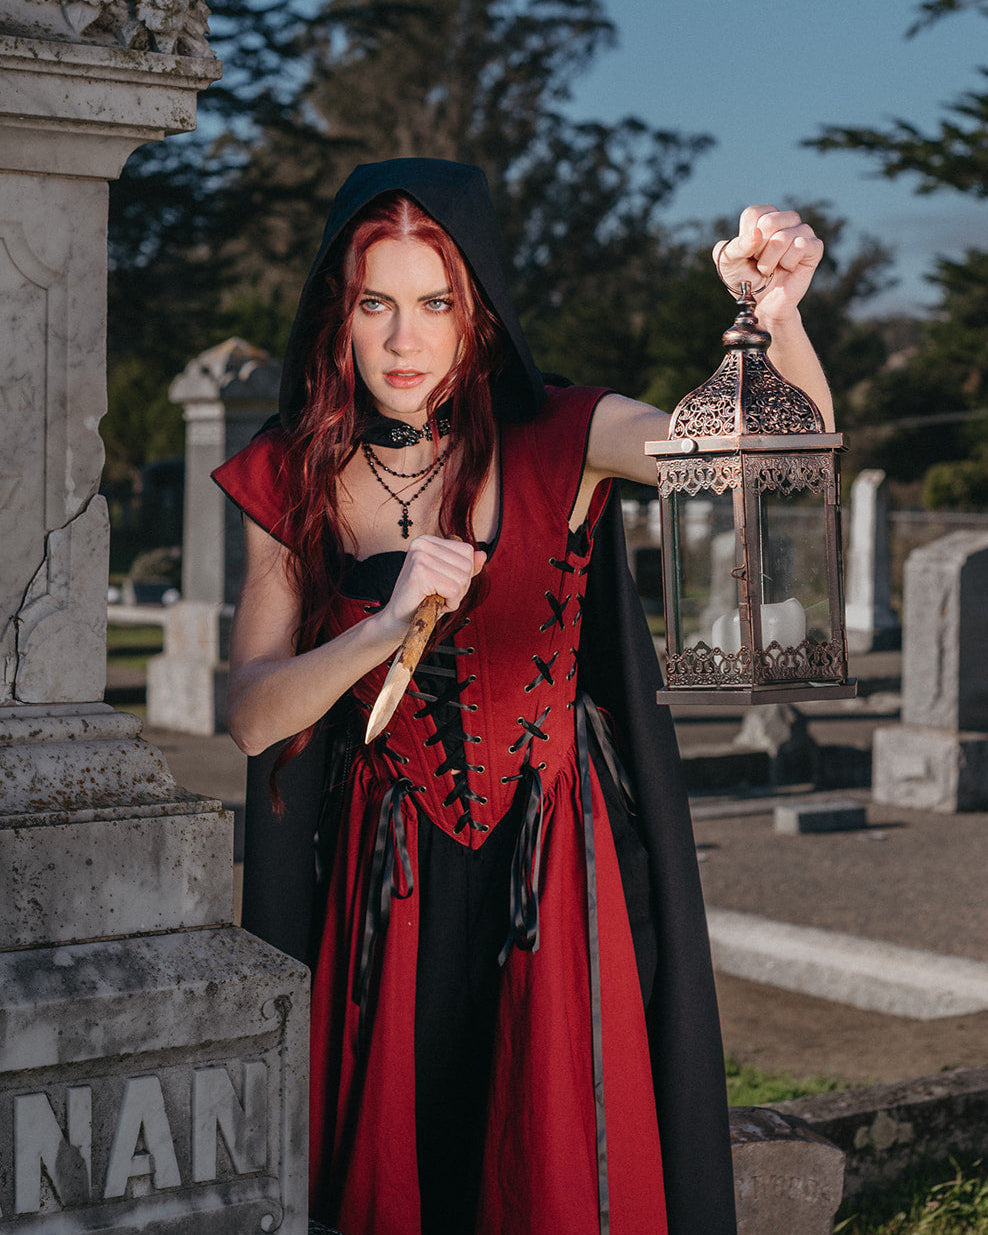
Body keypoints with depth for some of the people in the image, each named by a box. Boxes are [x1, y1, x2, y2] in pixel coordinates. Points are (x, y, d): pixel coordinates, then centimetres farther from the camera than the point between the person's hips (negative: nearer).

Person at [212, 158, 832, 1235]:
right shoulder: (293, 486, -1)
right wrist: (388, 626, -22)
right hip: (390, 887, 2)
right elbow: (253, 719, -5)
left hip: (560, 864, -2)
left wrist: (776, 315, -40)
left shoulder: (560, 441, -7)